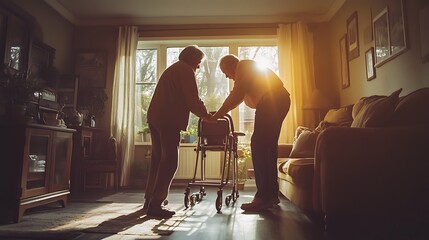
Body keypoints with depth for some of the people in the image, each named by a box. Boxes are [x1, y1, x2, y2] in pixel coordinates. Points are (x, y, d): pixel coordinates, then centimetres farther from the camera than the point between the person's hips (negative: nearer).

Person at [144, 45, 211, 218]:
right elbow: (193, 100, -10)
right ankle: (155, 204, -6)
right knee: (169, 162, -7)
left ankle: (150, 200, 22)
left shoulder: (172, 69, 28)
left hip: (155, 118, 10)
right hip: (169, 120, -10)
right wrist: (206, 115, 4)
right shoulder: (185, 70, -2)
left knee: (158, 159, 14)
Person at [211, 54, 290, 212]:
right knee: (268, 147, 10)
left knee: (258, 146, -12)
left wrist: (216, 116, -7)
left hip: (271, 101, -10)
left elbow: (235, 97, -12)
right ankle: (272, 194, 16)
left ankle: (264, 197, -11)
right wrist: (220, 113, 24)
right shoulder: (248, 69, 30)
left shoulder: (244, 66, -2)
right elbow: (238, 98, 30)